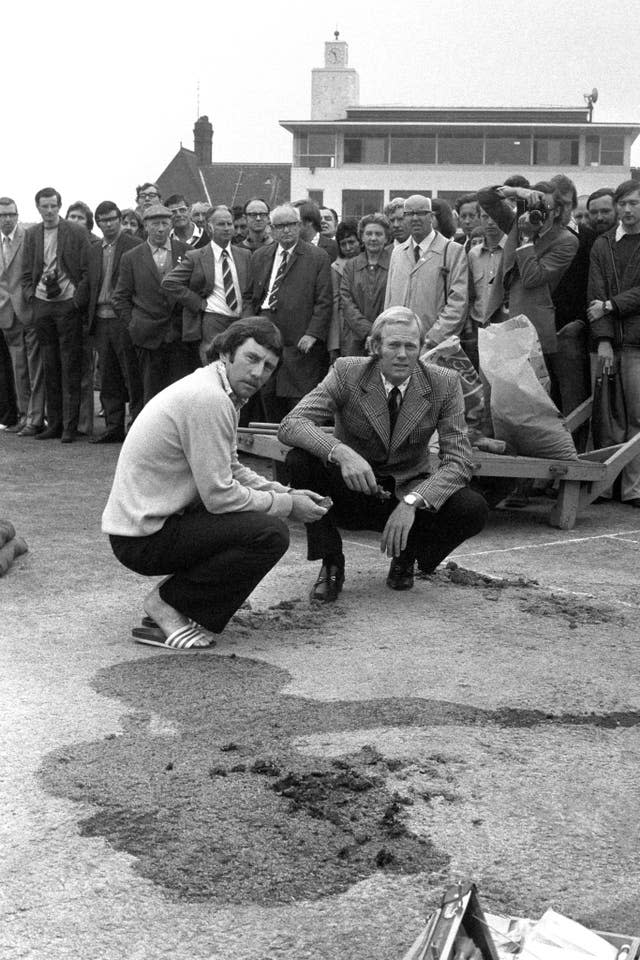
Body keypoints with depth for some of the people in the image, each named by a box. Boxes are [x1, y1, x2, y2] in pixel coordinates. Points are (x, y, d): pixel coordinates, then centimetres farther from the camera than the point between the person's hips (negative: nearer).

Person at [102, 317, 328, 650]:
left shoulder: (222, 393, 12)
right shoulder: (208, 399, -20)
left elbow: (232, 470, 18)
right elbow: (219, 495, -21)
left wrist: (287, 494, 6)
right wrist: (287, 505, -10)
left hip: (147, 519, 10)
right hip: (142, 538, -10)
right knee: (270, 533, -19)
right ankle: (168, 603, -6)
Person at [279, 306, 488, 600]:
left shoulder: (444, 384, -10)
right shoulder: (347, 373, -12)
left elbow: (459, 460, -15)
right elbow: (290, 425, -22)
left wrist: (411, 502, -32)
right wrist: (340, 452, -42)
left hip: (411, 492, 1)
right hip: (352, 492, -1)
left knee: (473, 510, -27)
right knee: (300, 459, -29)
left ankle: (406, 557, 5)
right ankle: (331, 564, -10)